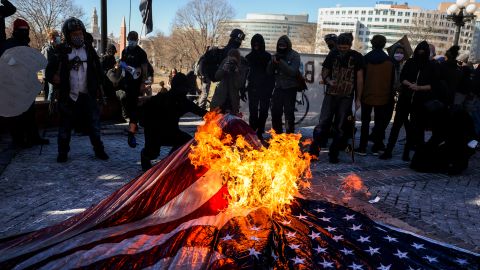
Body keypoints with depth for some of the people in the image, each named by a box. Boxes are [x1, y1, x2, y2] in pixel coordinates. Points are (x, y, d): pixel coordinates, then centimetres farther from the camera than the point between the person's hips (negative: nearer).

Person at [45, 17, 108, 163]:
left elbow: (98, 70, 12)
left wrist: (98, 87, 8)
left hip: (88, 96, 1)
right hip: (68, 96, -1)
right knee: (65, 126, 8)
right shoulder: (61, 51, -1)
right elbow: (50, 70, 2)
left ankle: (99, 150, 18)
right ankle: (63, 152, 22)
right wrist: (53, 77, -19)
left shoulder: (89, 49, 5)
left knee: (94, 124, 6)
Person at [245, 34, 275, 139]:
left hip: (265, 88, -1)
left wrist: (270, 88, -8)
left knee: (263, 112, 2)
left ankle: (260, 132, 9)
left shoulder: (268, 56, 1)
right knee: (253, 112, -1)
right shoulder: (249, 57, 6)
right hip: (253, 88, 1)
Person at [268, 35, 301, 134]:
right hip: (279, 87, 4)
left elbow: (293, 71, -19)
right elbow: (269, 72, 3)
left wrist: (281, 61, -25)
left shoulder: (294, 55, -6)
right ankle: (277, 132, 19)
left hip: (290, 88, -4)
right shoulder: (277, 55, 7)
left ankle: (289, 134, 6)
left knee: (289, 113, -4)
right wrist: (273, 61, -15)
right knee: (275, 111, 4)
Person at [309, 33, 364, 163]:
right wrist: (329, 81, -11)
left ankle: (333, 154, 15)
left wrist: (358, 99, -1)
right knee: (323, 123, -6)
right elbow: (324, 72, 12)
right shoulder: (332, 55, 4)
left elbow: (359, 79, 1)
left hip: (346, 97, -1)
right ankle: (314, 150, 1)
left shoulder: (357, 57, -1)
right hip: (331, 94, 1)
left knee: (340, 127, 5)